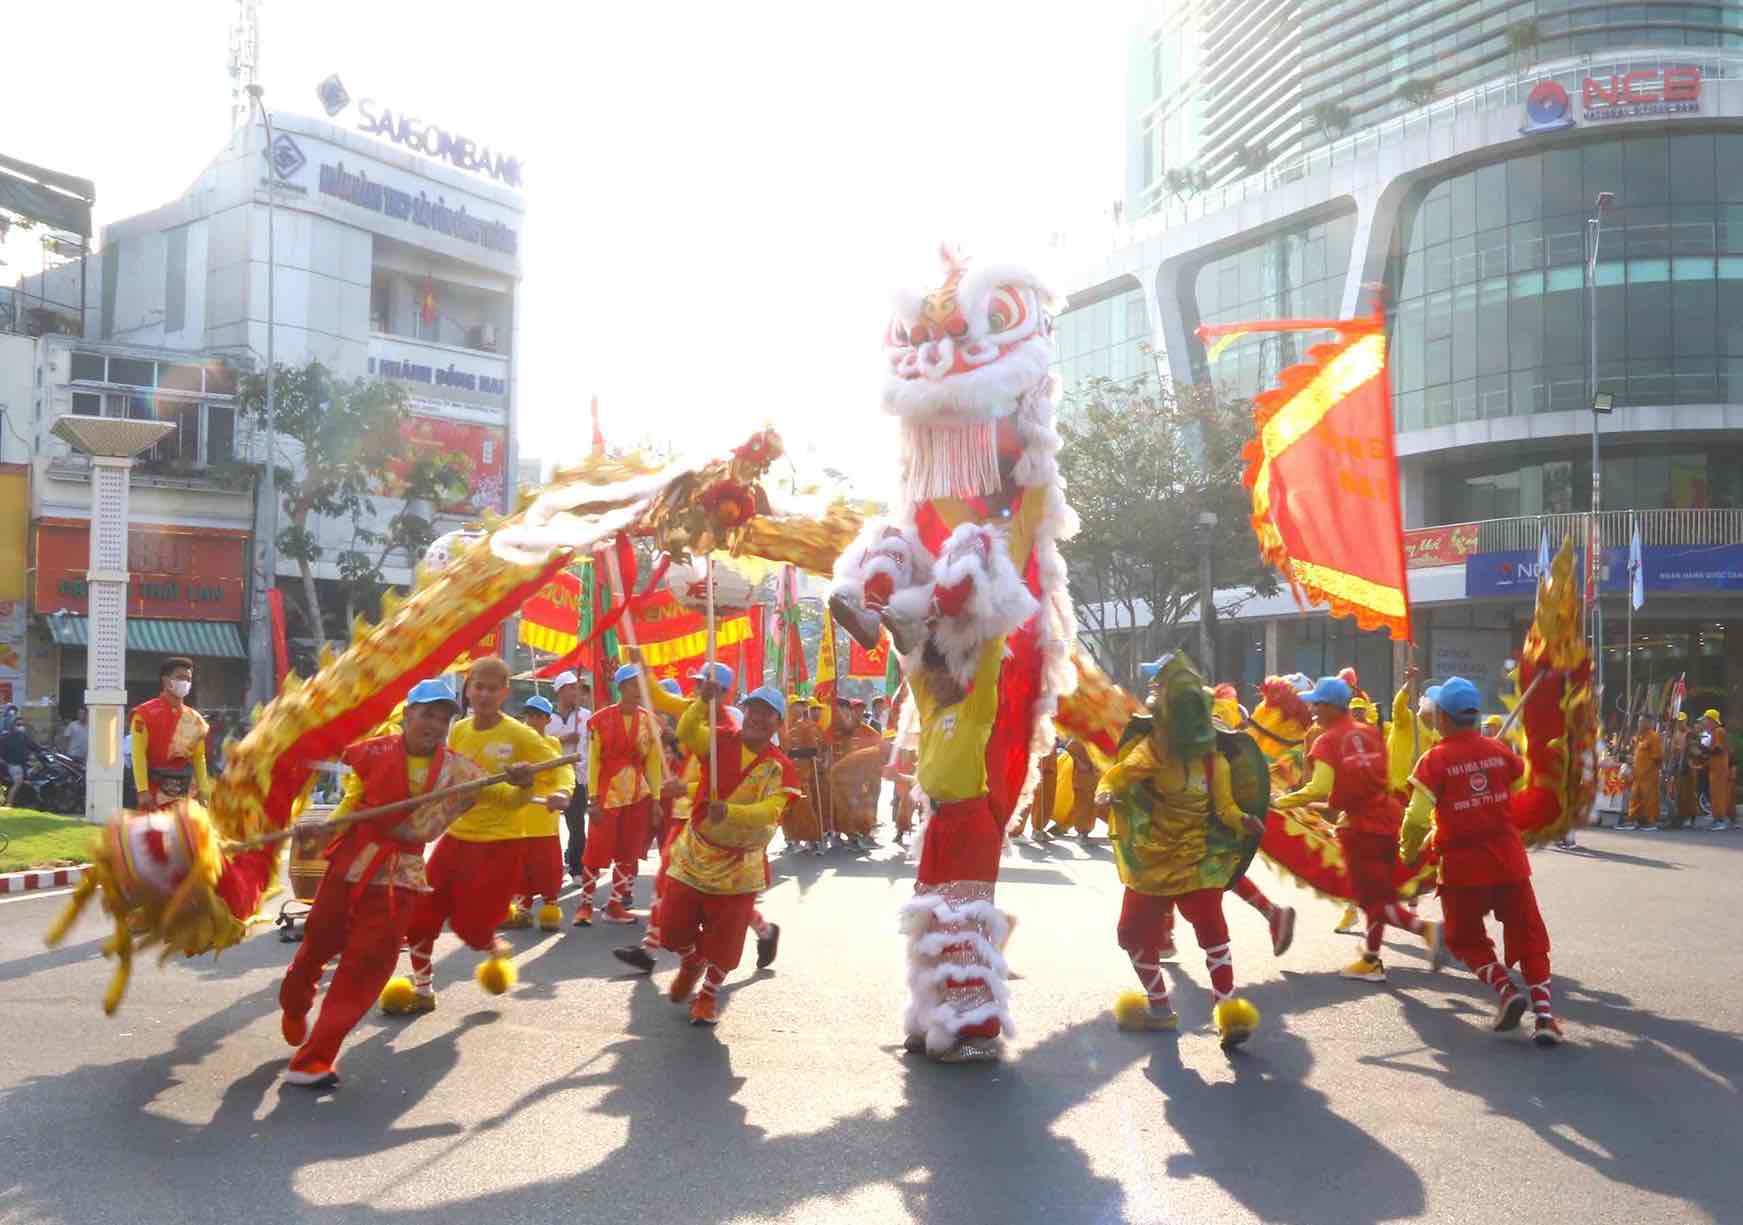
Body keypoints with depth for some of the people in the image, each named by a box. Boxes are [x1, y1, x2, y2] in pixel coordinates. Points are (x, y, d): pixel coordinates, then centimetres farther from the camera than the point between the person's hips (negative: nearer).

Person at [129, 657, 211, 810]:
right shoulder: (145, 714, -6)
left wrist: (203, 791, 6)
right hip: (155, 792, -5)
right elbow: (139, 755, -11)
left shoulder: (195, 719, 10)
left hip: (187, 793, 5)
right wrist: (143, 790, -18)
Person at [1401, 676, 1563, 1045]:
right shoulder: (1499, 750, 1)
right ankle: (1544, 1012, 3)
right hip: (1508, 861, 3)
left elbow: (1417, 819, -15)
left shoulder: (1435, 760, -12)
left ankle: (1506, 990, -6)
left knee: (1466, 939, 15)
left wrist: (1409, 852, 3)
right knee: (1528, 936, 12)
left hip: (1463, 866, -3)